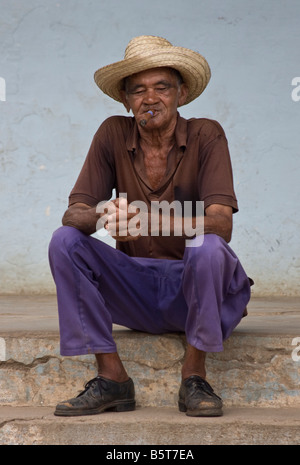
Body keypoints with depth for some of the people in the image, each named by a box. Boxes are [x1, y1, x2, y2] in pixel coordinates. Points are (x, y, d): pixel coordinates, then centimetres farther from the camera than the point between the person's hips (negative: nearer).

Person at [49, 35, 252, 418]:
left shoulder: (206, 136, -9)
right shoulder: (113, 135, 0)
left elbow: (221, 224, -21)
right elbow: (73, 214, -7)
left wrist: (153, 220, -40)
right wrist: (103, 215, -33)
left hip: (192, 288, -3)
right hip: (134, 289, 3)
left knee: (208, 247, -33)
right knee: (65, 241, -17)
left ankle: (194, 377, -17)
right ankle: (112, 379, -16)